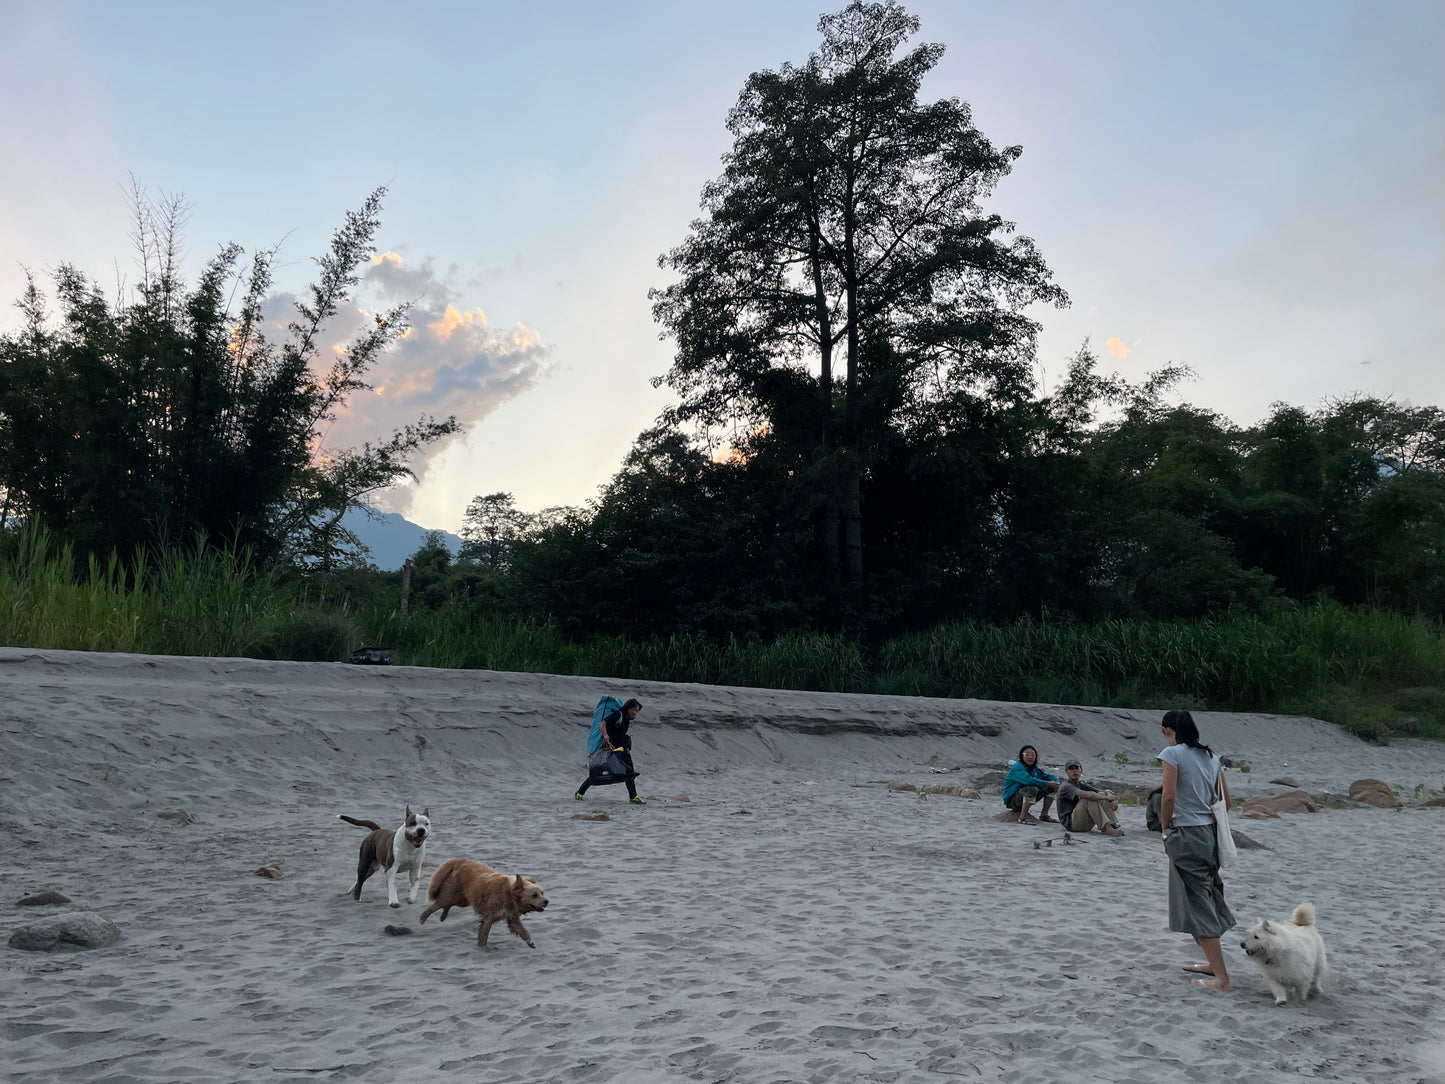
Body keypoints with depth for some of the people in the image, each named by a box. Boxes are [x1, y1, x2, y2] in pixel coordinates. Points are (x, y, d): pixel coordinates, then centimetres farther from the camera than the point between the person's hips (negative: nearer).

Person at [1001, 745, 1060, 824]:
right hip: (1012, 799, -8)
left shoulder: (1034, 769, 9)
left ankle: (1044, 815, 8)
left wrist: (1056, 783, -15)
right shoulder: (1017, 767, -18)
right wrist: (1048, 783, -31)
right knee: (1032, 789, -36)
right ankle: (1022, 818, -31)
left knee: (1051, 788, 4)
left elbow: (1047, 776, 9)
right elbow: (1028, 780, -33)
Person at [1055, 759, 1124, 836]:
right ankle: (1106, 828, -32)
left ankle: (1113, 825, -18)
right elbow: (1087, 795, -29)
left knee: (1101, 795, -3)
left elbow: (1106, 792, 6)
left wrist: (1113, 800, -17)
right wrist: (1107, 798, -18)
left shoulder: (1082, 785, 14)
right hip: (1070, 823, -8)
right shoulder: (1065, 786, -12)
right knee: (1090, 798, -26)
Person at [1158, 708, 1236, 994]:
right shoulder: (1211, 755, 11)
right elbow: (1226, 799, 13)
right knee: (1208, 897, 20)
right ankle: (1214, 962, 31)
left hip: (1185, 834, -8)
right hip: (1210, 832, 8)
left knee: (1197, 903, -2)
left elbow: (1168, 796, -18)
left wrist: (1165, 826, -4)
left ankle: (1221, 979, -1)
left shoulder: (1172, 753, -10)